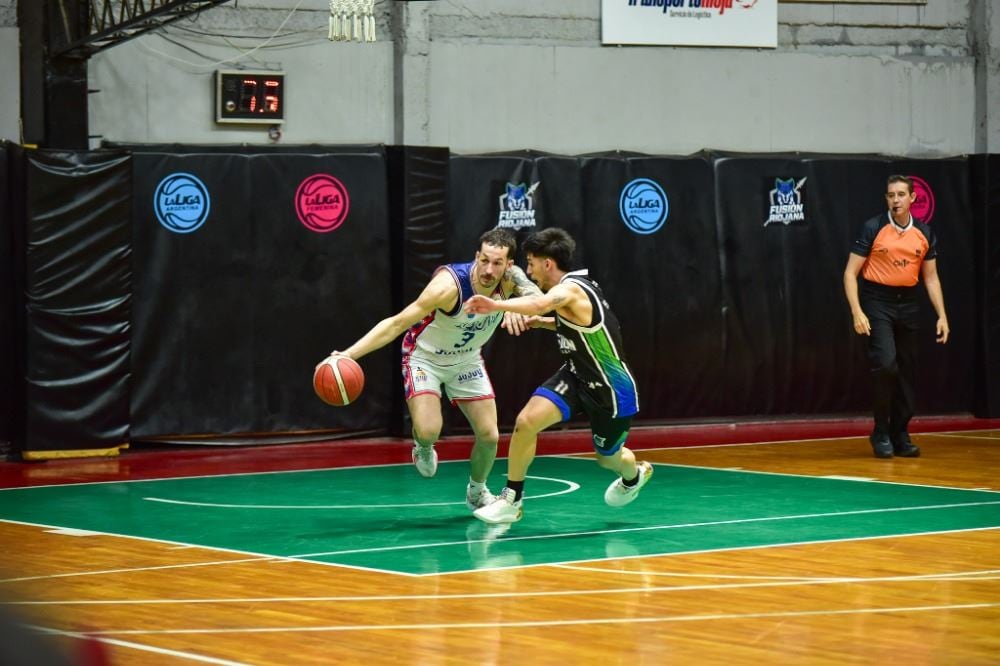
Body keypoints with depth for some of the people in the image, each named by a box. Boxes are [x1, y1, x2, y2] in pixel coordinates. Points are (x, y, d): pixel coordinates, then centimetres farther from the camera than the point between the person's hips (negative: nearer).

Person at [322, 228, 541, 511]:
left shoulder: (510, 279, -22)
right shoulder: (450, 284, -37)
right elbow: (396, 323, -36)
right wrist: (349, 354, -44)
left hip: (467, 361, 5)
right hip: (425, 357, -5)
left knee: (489, 436, 2)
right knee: (428, 431, -25)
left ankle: (477, 492, 32)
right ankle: (423, 447, 14)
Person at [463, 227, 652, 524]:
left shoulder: (571, 289, -27)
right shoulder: (571, 287, 0)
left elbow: (542, 303, -52)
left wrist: (496, 305, -68)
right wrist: (543, 323, 3)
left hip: (612, 389, -7)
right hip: (576, 376, 7)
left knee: (608, 458, 15)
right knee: (526, 421, -18)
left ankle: (635, 474, 53)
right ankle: (511, 500, -5)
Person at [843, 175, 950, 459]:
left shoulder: (924, 233, 6)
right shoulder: (873, 228, -6)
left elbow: (930, 278, 13)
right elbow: (851, 272, -6)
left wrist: (942, 316, 4)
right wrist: (857, 312, -16)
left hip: (908, 304, 4)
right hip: (878, 302, -4)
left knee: (907, 371, 5)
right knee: (885, 364, -19)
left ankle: (900, 435, 17)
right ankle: (881, 433, -4)